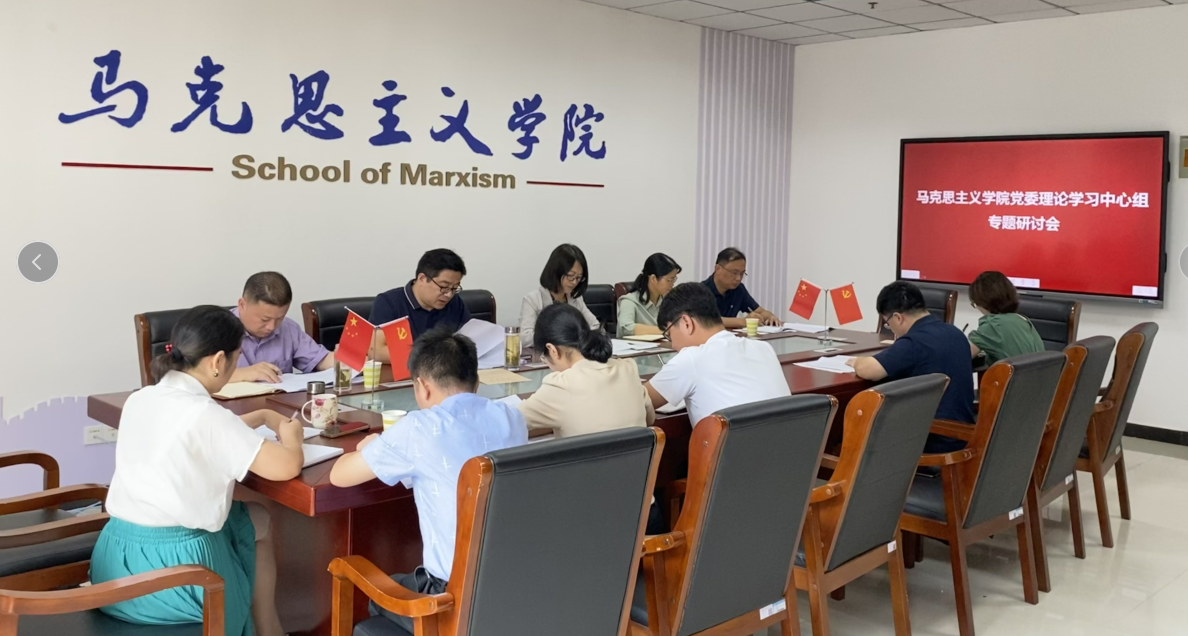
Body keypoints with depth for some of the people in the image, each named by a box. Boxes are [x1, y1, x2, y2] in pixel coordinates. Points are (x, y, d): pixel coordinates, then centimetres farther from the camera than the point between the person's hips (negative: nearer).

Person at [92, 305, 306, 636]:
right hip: (170, 567, -7)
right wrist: (290, 435, 4)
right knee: (259, 522, 21)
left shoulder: (140, 400, 6)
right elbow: (286, 467, -17)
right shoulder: (204, 412, -18)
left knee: (253, 520, 26)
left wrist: (262, 416, 28)